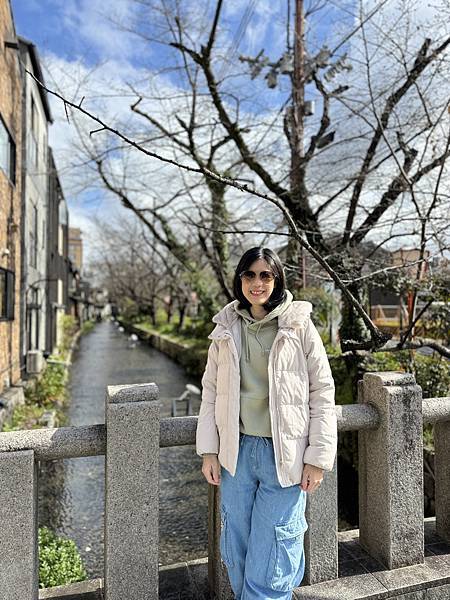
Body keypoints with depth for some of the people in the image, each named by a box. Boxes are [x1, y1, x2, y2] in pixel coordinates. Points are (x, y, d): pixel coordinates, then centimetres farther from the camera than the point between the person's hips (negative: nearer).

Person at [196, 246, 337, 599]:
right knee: (236, 550, 18)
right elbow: (211, 391, 7)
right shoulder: (226, 330, 3)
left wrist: (319, 458, -6)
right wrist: (208, 451, 4)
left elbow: (322, 393, -4)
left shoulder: (299, 326, -6)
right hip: (237, 451, 3)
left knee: (270, 555, 6)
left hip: (284, 455, -3)